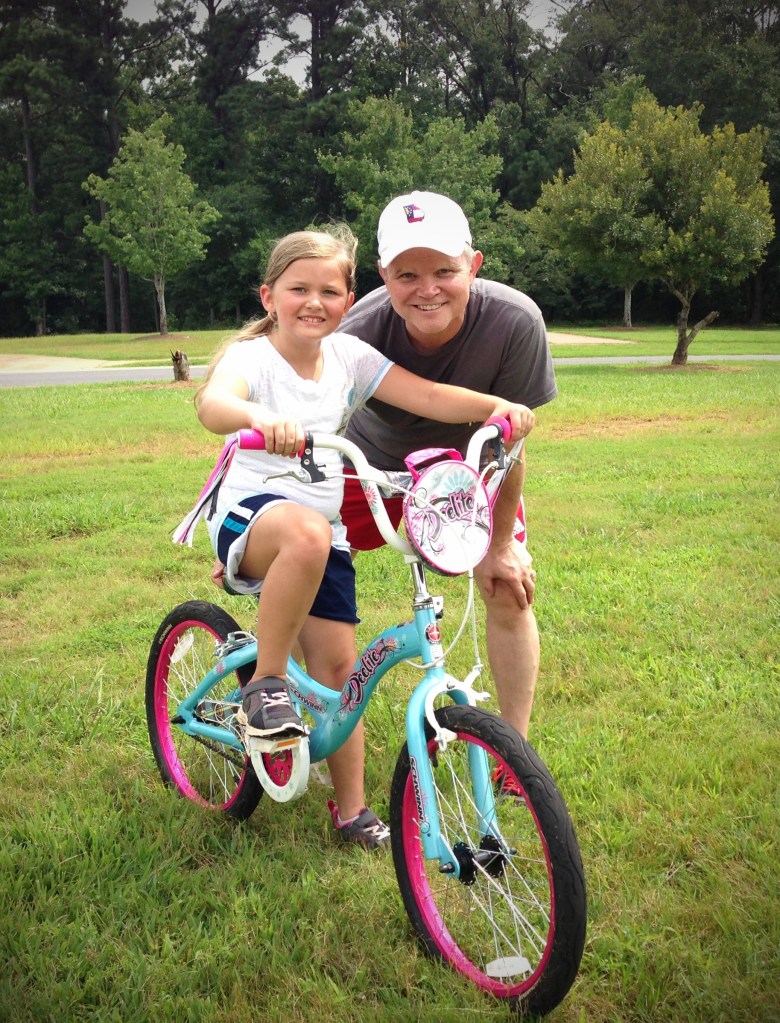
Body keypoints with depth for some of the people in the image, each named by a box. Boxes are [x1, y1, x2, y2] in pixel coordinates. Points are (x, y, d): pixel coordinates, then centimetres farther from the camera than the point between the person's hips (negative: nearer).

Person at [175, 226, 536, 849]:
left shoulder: (349, 357, 3)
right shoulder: (251, 355, -10)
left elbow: (428, 396, -9)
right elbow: (212, 403, -33)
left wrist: (496, 406, -27)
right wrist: (257, 417, -56)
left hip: (327, 529, 5)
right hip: (248, 513, -5)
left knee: (338, 665, 2)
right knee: (305, 532, -40)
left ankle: (352, 809, 19)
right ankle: (265, 684, -22)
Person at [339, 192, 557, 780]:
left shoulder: (515, 322, -36)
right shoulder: (359, 333, -36)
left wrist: (500, 545, -14)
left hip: (468, 460, 0)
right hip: (374, 456, 0)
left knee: (509, 590, -9)